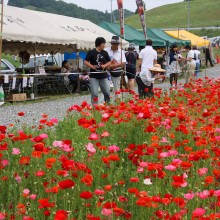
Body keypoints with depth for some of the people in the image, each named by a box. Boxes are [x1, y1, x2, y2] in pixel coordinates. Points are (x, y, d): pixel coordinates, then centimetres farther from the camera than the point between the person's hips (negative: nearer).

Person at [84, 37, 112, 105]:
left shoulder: (105, 53, 7)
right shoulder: (91, 52, -5)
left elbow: (109, 62, 11)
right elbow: (85, 62, -4)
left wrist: (105, 65, -9)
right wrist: (92, 66, -19)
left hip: (103, 76, 4)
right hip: (94, 76, -4)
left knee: (107, 92, 8)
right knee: (94, 93, -4)